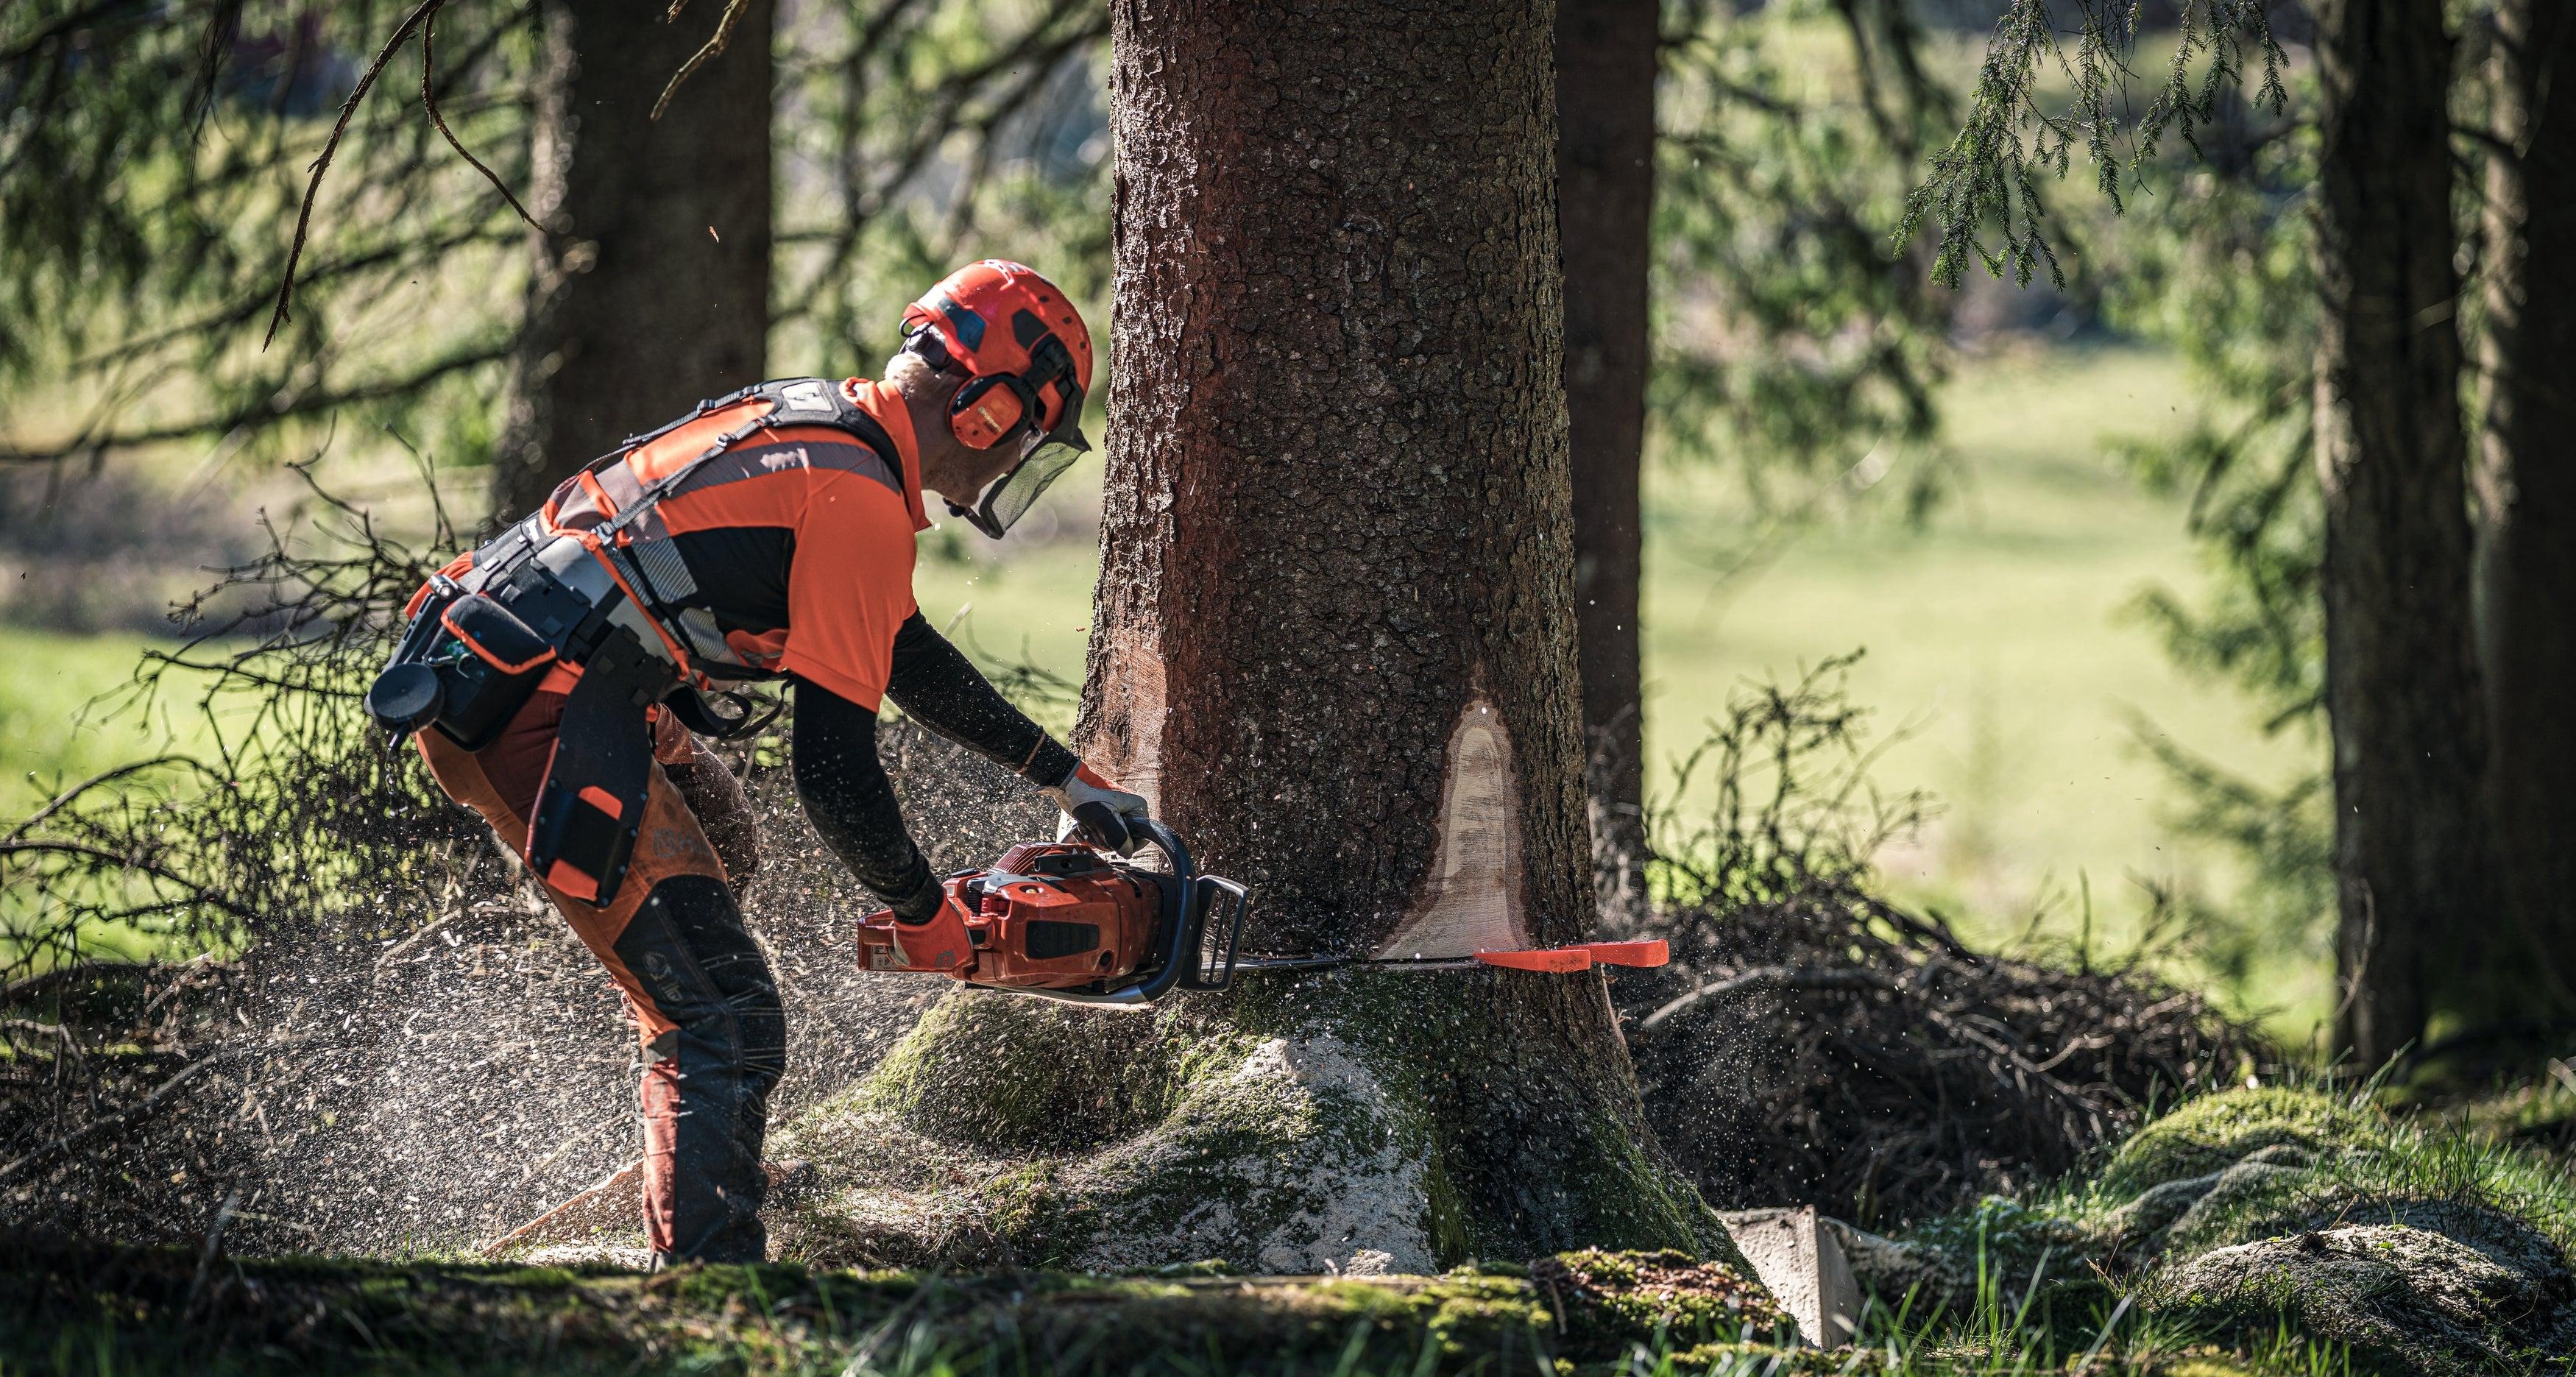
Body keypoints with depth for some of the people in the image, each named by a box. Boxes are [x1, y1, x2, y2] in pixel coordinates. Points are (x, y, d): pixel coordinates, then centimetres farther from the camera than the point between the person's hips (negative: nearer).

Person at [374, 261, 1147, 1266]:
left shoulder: (817, 422, 18)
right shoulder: (861, 502, -11)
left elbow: (904, 654, 32)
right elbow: (835, 770, -13)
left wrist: (1065, 776, 35)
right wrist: (922, 912, 4)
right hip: (547, 725, -11)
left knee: (719, 843, 35)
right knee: (725, 1023, -12)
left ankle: (700, 1150, 39)